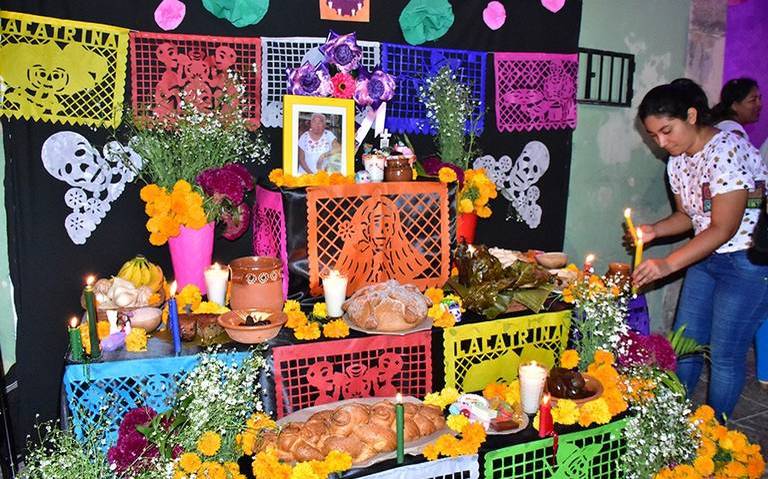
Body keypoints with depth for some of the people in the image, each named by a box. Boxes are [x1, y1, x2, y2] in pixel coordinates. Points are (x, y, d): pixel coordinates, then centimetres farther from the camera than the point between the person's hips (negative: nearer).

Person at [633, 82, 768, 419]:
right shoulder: (677, 160, 3)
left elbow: (724, 228, -26)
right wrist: (654, 231, -8)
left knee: (725, 355, -1)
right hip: (706, 257, 8)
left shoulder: (728, 151, -23)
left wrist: (667, 265, -32)